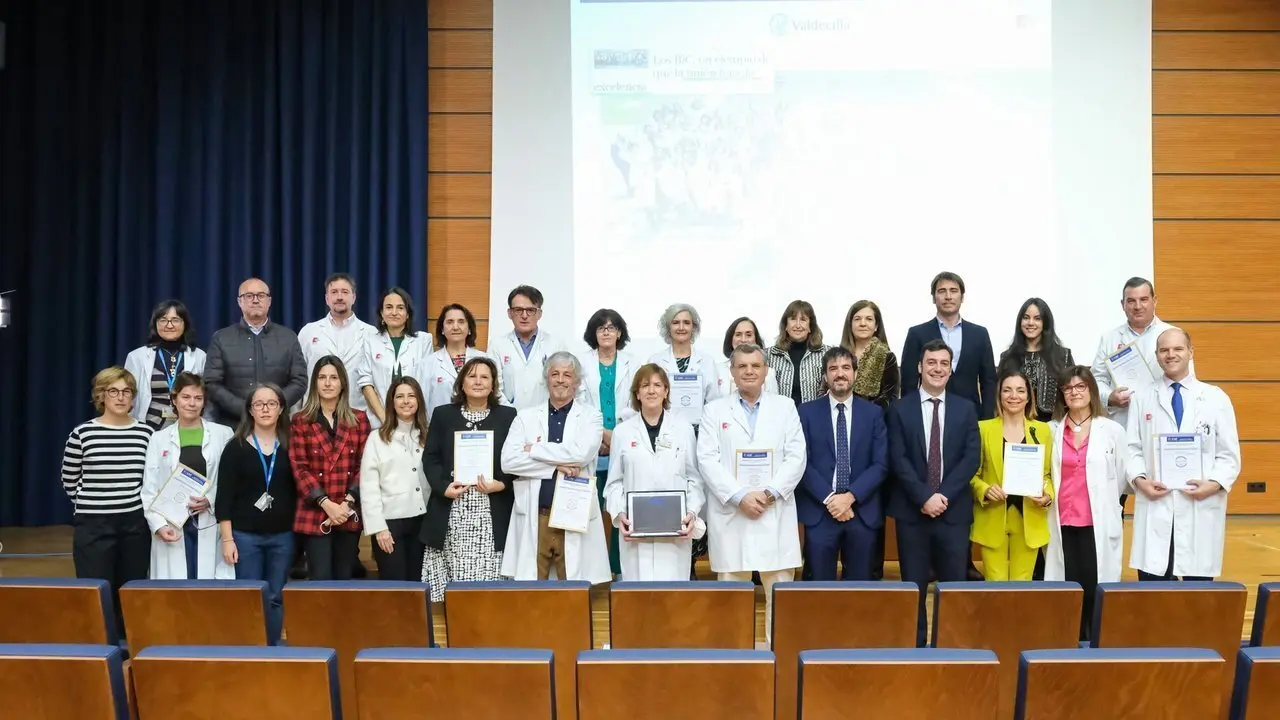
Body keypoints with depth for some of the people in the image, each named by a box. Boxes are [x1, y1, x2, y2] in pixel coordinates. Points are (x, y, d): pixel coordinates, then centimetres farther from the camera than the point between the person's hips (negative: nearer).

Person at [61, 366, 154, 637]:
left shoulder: (146, 433, 2)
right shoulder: (82, 433, -4)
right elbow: (69, 482, 7)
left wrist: (138, 505, 5)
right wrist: (91, 504, 10)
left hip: (135, 526, 2)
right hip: (93, 526, -2)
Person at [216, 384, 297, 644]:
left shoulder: (290, 447, 4)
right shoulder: (236, 447, -1)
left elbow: (298, 490, 8)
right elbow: (224, 496, -3)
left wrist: (298, 530, 3)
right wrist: (227, 539, -7)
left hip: (282, 536, 2)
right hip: (245, 535, -2)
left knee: (276, 598, 7)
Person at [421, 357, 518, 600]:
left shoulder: (508, 416, 10)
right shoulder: (442, 414, 13)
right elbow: (430, 458, 7)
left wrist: (500, 484, -11)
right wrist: (443, 487, -9)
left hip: (492, 514, -1)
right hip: (451, 513, 1)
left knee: (488, 576, -6)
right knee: (453, 587, -1)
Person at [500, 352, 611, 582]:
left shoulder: (591, 416, 5)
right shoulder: (526, 417, 9)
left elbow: (581, 454, -14)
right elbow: (508, 461, -5)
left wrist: (533, 449, -6)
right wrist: (556, 466, -11)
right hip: (533, 519, 1)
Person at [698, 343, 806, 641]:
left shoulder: (785, 406, 10)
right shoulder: (715, 409, 8)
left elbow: (796, 457, 2)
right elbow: (707, 460, -2)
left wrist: (769, 493, -11)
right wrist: (739, 497, -13)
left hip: (775, 514, 1)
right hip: (730, 514, 0)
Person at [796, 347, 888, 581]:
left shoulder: (873, 413, 6)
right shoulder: (807, 412, 2)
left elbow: (880, 464, 0)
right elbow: (803, 462, -3)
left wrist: (850, 496, -13)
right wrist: (829, 498, -13)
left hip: (862, 512, 1)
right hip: (819, 512, -1)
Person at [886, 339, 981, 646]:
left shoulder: (966, 409, 7)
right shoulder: (900, 409, 2)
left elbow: (972, 457, -2)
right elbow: (898, 460, -5)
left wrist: (943, 495, -12)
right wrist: (924, 497, -15)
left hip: (954, 510, 1)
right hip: (911, 510, -1)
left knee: (954, 585, 5)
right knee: (913, 586, 5)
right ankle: (914, 645, 15)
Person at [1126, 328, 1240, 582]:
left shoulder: (1216, 398, 8)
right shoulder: (1141, 399, 10)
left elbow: (1229, 454, 6)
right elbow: (1133, 449, 8)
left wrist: (1215, 483, -11)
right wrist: (1139, 479, -9)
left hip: (1201, 507, 0)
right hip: (1155, 506, 0)